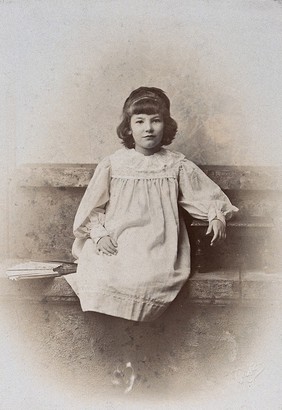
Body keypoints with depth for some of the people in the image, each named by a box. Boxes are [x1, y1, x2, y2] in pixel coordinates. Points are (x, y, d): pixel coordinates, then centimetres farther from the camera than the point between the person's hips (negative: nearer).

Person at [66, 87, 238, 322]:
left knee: (146, 279, -28)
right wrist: (99, 234, -9)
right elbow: (93, 206, 6)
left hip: (158, 245, 0)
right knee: (100, 274, -26)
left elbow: (207, 195, 11)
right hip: (115, 244, 1)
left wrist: (217, 216, -7)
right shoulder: (113, 164, 6)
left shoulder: (176, 166, 6)